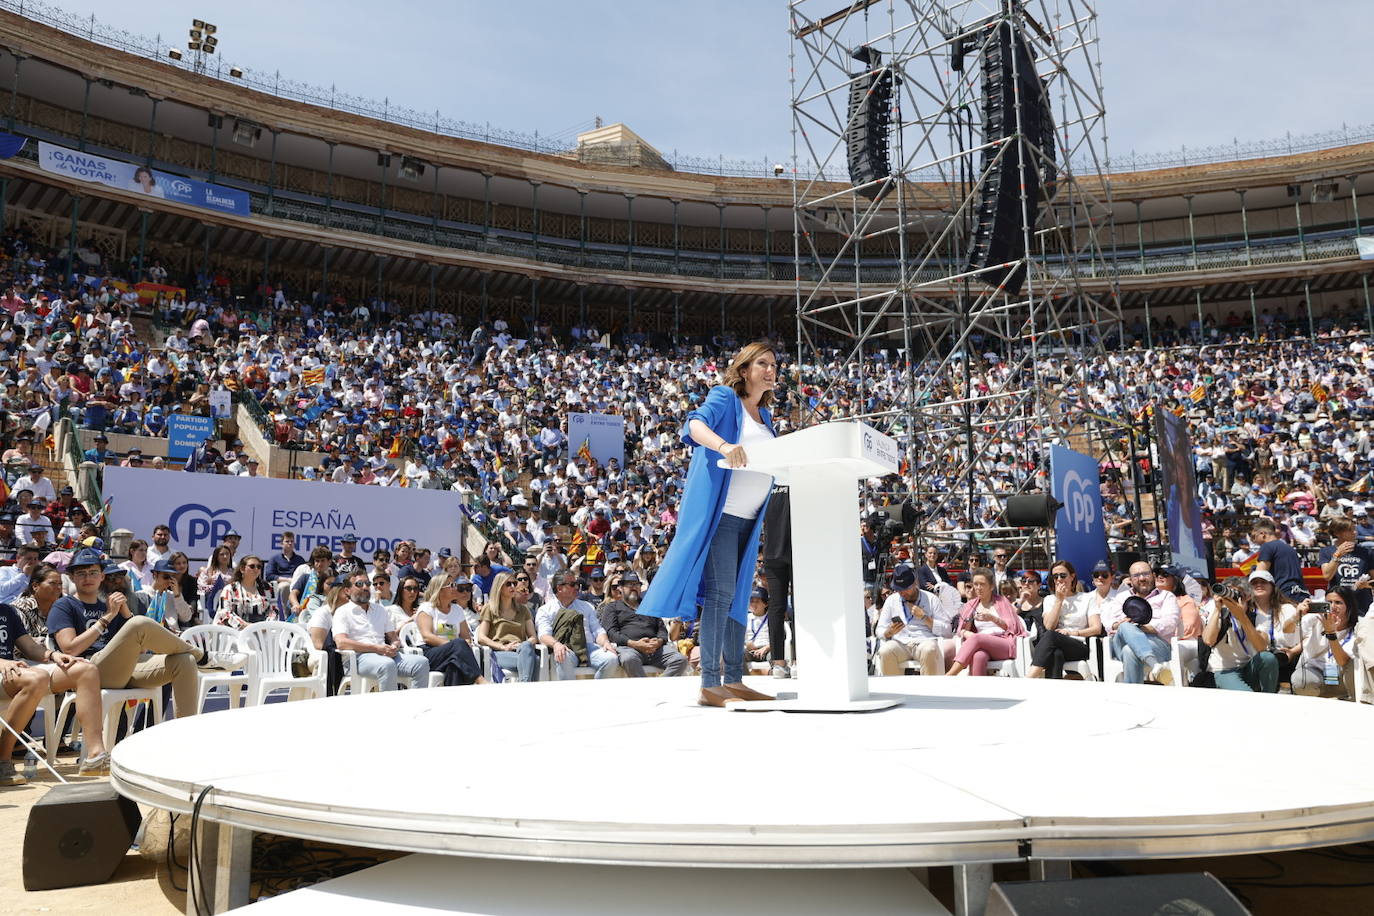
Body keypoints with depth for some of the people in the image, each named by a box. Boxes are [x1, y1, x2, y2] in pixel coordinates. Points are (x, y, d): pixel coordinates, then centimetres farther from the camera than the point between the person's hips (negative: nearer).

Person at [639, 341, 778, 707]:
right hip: (719, 510, -8)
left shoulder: (764, 414, 21)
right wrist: (725, 446, -39)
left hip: (748, 518, 8)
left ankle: (734, 680, 13)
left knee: (738, 595, 9)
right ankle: (710, 685, -10)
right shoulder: (725, 397, -2)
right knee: (720, 592, -12)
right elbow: (696, 424, -20)